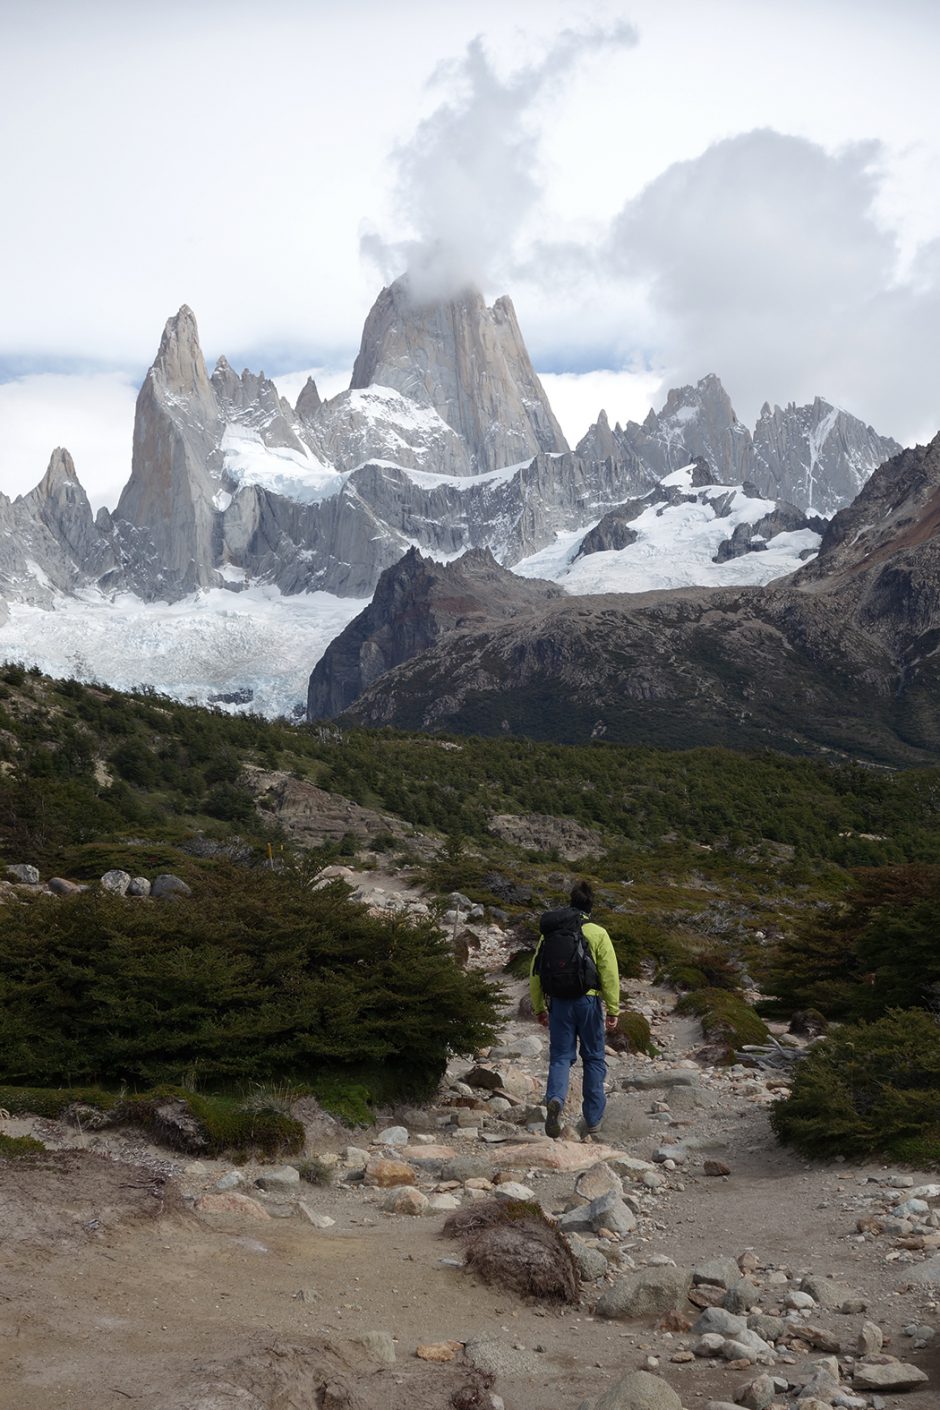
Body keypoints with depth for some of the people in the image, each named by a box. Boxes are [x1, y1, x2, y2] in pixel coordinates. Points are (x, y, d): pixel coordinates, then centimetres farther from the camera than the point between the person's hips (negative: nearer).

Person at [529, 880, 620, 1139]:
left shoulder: (549, 932, 6)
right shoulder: (597, 933, -5)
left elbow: (535, 973, 10)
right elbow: (610, 975, -8)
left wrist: (539, 1008, 19)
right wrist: (613, 1011, -2)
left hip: (558, 1002, 2)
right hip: (588, 1001, -2)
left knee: (560, 1057, 7)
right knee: (594, 1059, 12)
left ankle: (555, 1098, -21)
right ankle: (593, 1119, 16)